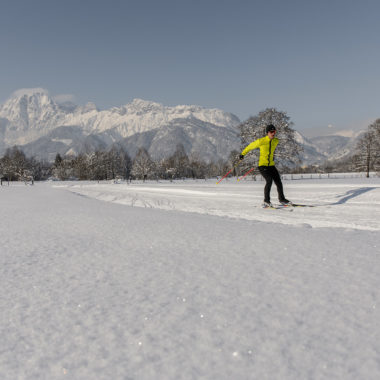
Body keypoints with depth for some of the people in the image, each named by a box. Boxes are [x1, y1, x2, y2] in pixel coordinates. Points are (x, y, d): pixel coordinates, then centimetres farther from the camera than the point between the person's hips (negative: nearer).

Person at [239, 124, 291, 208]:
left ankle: (282, 199, 21)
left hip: (271, 165, 6)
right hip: (262, 165, -6)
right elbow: (251, 146, 1)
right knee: (269, 180, -22)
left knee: (278, 182, 1)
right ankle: (266, 201, -11)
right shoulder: (261, 141, -14)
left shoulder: (276, 141, 2)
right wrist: (243, 154, 11)